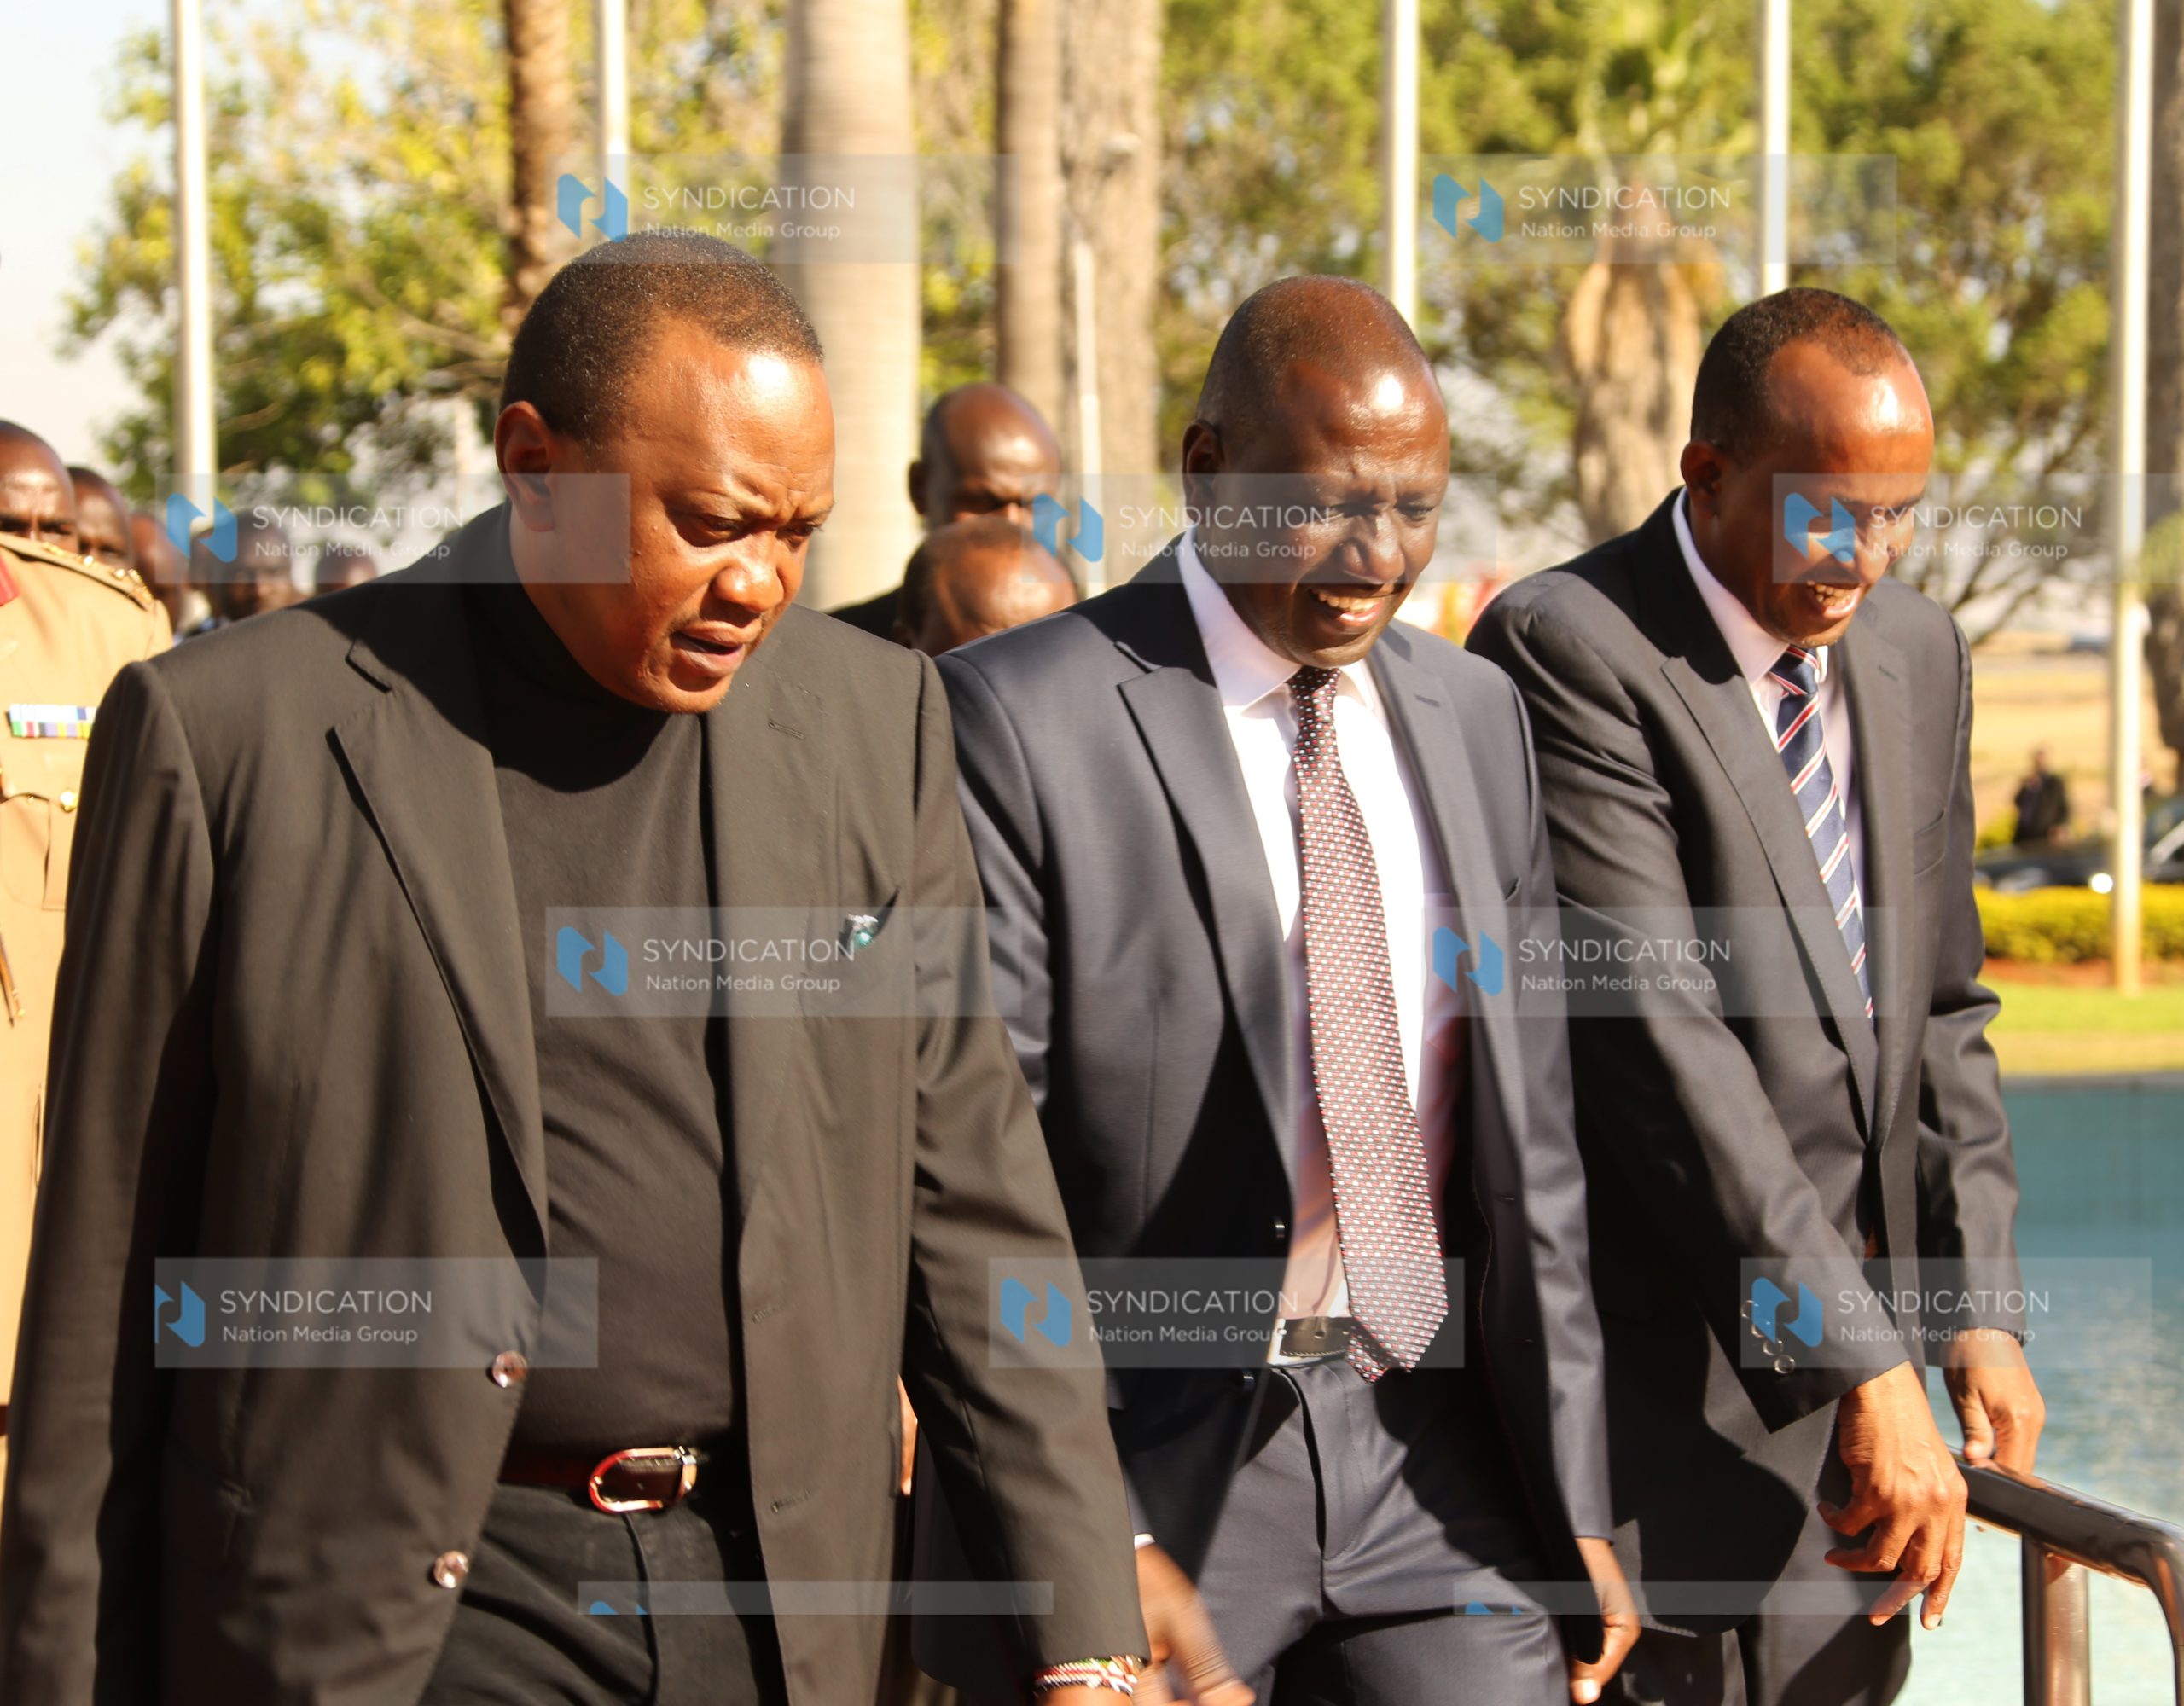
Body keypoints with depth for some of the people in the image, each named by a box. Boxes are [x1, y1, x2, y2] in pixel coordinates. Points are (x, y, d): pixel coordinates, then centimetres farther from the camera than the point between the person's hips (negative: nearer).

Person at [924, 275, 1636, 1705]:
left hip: (1432, 1464, 5)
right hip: (1151, 1464, -4)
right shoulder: (1017, 720, -9)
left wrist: (1572, 1503, 10)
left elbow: (1525, 1132, 13)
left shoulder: (1475, 715, 10)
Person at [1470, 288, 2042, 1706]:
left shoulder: (1920, 654, 11)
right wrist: (1867, 1365, -23)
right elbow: (1655, 1031, -21)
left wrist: (1976, 1311, 5)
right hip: (1657, 1388, -7)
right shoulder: (1567, 649, -14)